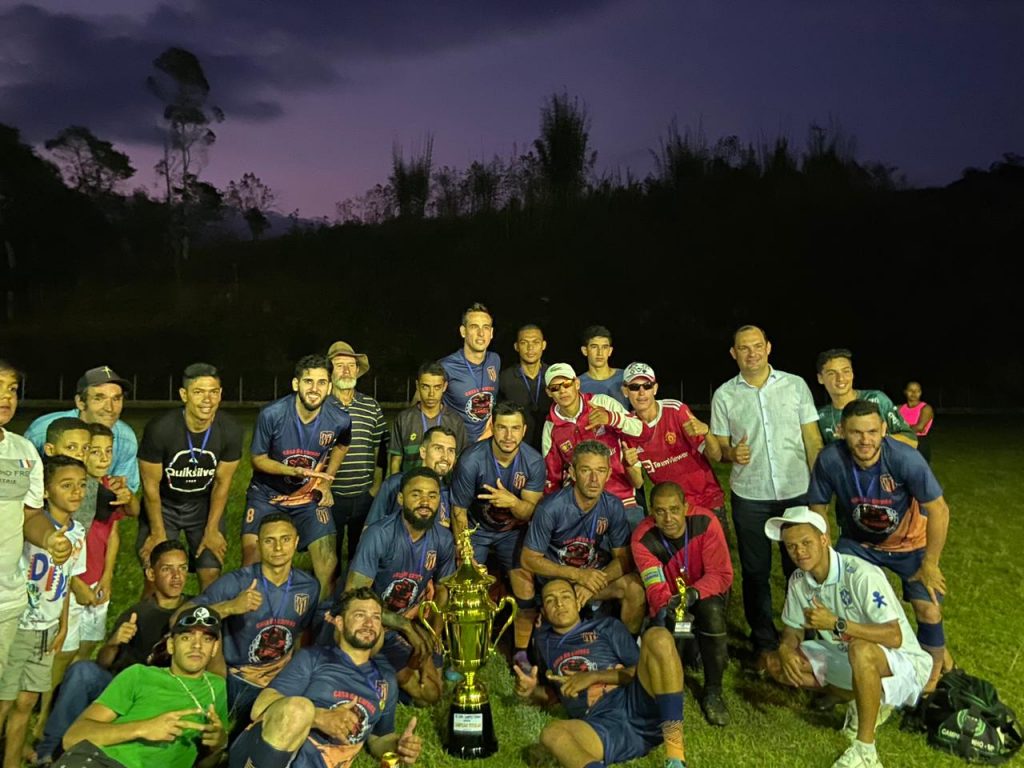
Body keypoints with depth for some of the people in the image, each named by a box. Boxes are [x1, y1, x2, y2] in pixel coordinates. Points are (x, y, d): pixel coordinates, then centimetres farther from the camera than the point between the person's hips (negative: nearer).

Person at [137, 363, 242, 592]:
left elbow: (222, 483, -8)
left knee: (211, 573, -4)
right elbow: (151, 485, -15)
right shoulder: (159, 429, -27)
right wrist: (158, 534, -9)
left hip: (205, 503, 2)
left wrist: (212, 531, -4)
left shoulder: (230, 431, -20)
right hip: (163, 504, -1)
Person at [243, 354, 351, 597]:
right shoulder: (272, 414, -22)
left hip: (310, 498, 2)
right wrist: (296, 471, -26)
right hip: (267, 494, -1)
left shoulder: (339, 420, -16)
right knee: (252, 562, -10)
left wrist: (326, 482, 2)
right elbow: (258, 459, -10)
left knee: (327, 563, -5)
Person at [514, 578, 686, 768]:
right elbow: (551, 694, 32)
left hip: (639, 707, 0)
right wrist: (532, 691, 10)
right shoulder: (544, 641, 25)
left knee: (657, 636, -22)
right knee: (551, 733, -32)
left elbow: (641, 670, 8)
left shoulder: (606, 626, 18)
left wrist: (594, 676, -3)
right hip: (602, 727, 0)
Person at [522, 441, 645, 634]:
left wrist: (595, 582, -23)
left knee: (635, 587, -23)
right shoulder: (551, 508, -21)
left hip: (596, 575, 4)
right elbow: (529, 560, -15)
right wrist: (577, 575, -24)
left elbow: (623, 558, -3)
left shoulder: (613, 507, -10)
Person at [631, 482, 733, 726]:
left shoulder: (705, 522, -26)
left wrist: (693, 593, -42)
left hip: (704, 592, 0)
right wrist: (662, 606, -50)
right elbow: (655, 586, -27)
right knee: (663, 621, -30)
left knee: (712, 612, -32)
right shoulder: (642, 538, -23)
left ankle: (713, 692, -14)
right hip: (669, 597, 1)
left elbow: (722, 574, -24)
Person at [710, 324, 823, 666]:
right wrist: (732, 453, -18)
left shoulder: (796, 385, 2)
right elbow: (718, 446, 5)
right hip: (749, 497, 0)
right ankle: (764, 643, 23)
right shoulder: (724, 395, 1)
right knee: (755, 573, 9)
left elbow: (812, 439, 3)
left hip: (797, 493, 0)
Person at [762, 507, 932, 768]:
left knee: (860, 649, -40)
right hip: (845, 658, 7)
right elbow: (793, 630, 3)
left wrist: (836, 624, -35)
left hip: (900, 662, -7)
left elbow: (894, 637, -30)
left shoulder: (861, 575, -27)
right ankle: (863, 701, 5)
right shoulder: (799, 580, -7)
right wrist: (786, 649, -20)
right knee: (775, 663, -6)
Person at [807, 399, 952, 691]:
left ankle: (933, 674, 23)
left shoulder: (906, 459, -33)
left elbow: (939, 511, -20)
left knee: (929, 612, -8)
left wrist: (930, 564, -14)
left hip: (909, 544, -1)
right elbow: (817, 511, -12)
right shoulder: (830, 460, -28)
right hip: (858, 542, 2)